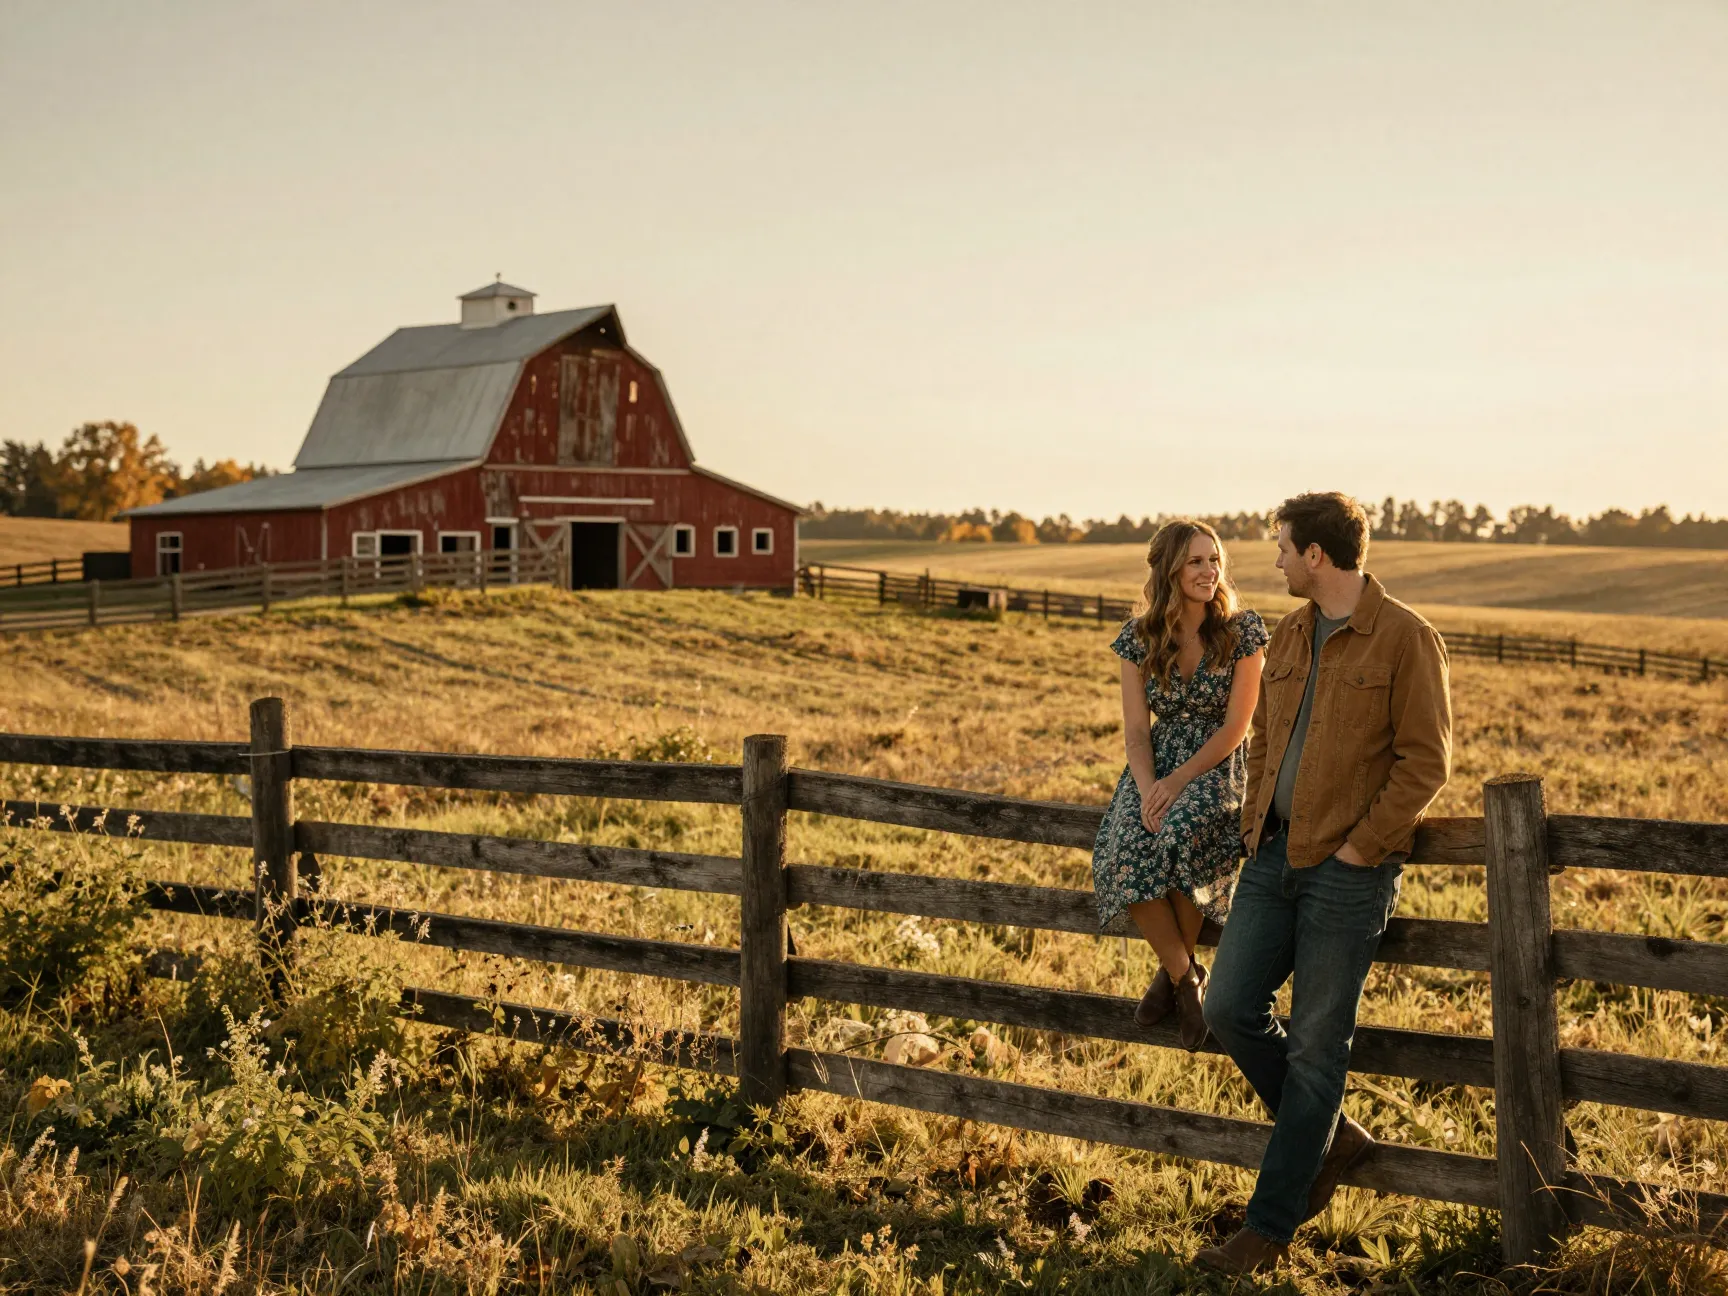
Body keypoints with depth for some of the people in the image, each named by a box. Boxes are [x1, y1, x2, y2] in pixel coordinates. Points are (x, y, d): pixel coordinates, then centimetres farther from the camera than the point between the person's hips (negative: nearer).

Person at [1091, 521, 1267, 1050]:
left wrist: (1178, 782, -17)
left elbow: (1235, 726, -8)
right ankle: (1185, 975, -8)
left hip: (1217, 767, -3)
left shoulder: (1241, 631, -5)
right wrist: (1148, 790, -17)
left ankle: (1175, 970, -8)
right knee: (1122, 854, -28)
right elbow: (1136, 730, 1)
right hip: (1155, 764, 3)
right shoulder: (1139, 637, 3)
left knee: (1178, 840, -35)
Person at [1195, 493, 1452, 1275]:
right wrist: (1257, 822, 10)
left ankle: (1272, 1225, 12)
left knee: (1315, 1046, 1)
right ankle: (1332, 1136, 25)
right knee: (1230, 1009, 2)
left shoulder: (1404, 638, -9)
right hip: (1275, 857, 7)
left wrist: (1360, 847, -13)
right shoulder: (1289, 637, 13)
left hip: (1348, 869, -7)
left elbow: (1425, 761, -10)